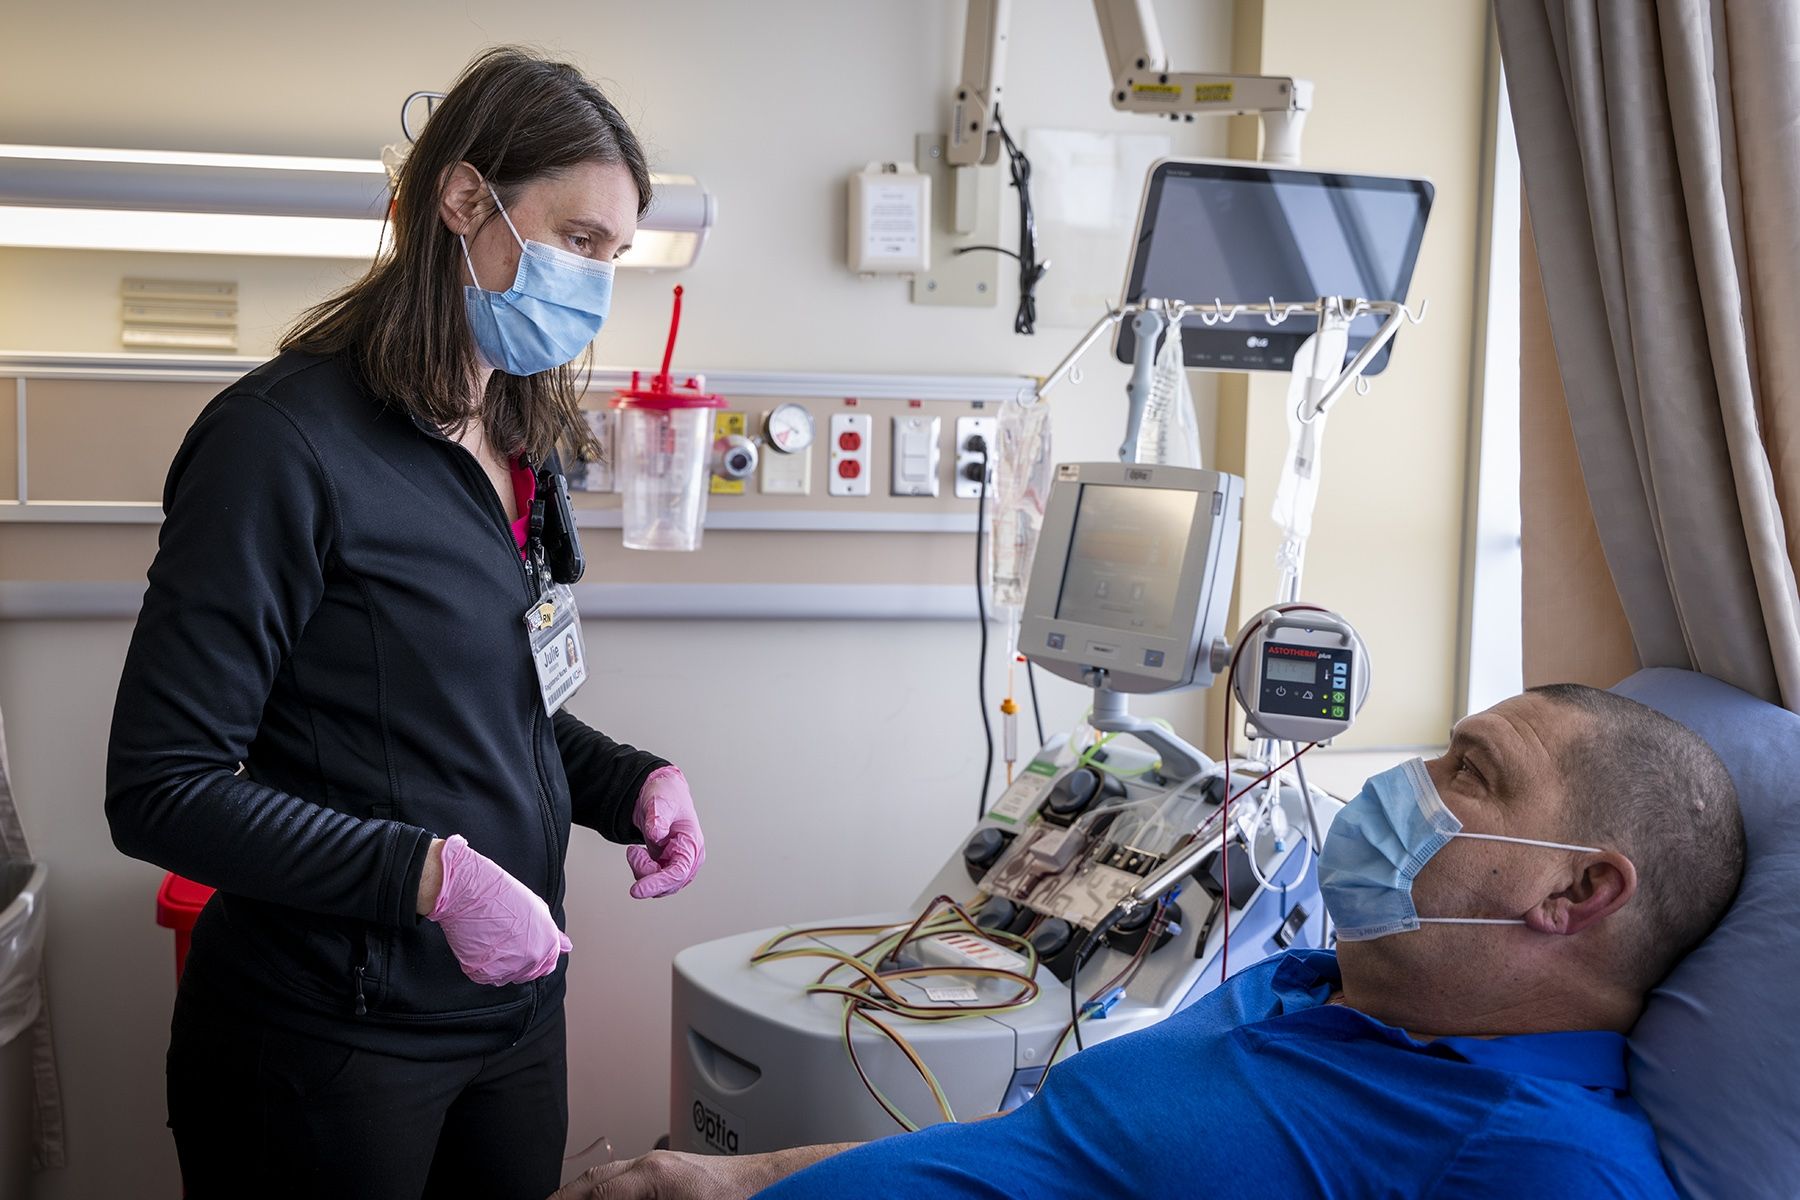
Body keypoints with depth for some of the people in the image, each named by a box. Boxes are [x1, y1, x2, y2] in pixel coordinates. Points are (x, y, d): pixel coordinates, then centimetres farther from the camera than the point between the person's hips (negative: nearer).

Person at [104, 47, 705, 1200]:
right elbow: (162, 789, -18)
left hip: (514, 1006, 8)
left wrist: (629, 780, -1)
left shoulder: (515, 446, 7)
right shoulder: (288, 440, -18)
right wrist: (430, 874, -26)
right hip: (332, 1046, -7)